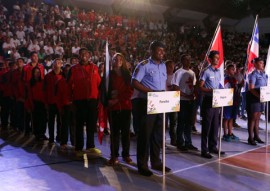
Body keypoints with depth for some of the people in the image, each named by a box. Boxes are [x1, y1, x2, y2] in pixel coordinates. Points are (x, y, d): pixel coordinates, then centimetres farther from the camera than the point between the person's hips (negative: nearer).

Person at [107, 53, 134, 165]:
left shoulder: (127, 75, 9)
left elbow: (130, 91, 1)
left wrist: (118, 98, -10)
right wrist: (109, 100, -13)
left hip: (125, 106, 1)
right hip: (113, 107, -1)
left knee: (125, 131, 3)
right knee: (114, 131, 0)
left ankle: (126, 154, 13)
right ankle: (114, 156, 7)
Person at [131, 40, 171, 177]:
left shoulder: (163, 66, 14)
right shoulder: (144, 65, -7)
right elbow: (134, 82, -13)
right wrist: (150, 92, -20)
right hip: (147, 103, -7)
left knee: (158, 133, 12)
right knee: (145, 133, -2)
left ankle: (156, 162, 24)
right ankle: (142, 165, 7)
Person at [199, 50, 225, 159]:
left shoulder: (219, 72, 13)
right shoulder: (206, 72, -9)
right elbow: (200, 87, -12)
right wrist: (211, 90, -24)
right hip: (208, 101, -7)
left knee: (215, 125, 12)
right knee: (206, 126, -3)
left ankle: (213, 147, 23)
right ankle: (204, 150, 3)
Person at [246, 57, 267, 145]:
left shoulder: (263, 74, 12)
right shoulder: (253, 74, -12)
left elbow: (265, 86, 20)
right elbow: (251, 89, -19)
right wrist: (260, 96, -27)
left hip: (261, 98, 8)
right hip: (253, 98, -8)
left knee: (257, 118, 13)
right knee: (252, 118, -2)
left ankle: (256, 136, 23)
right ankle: (250, 138, 5)